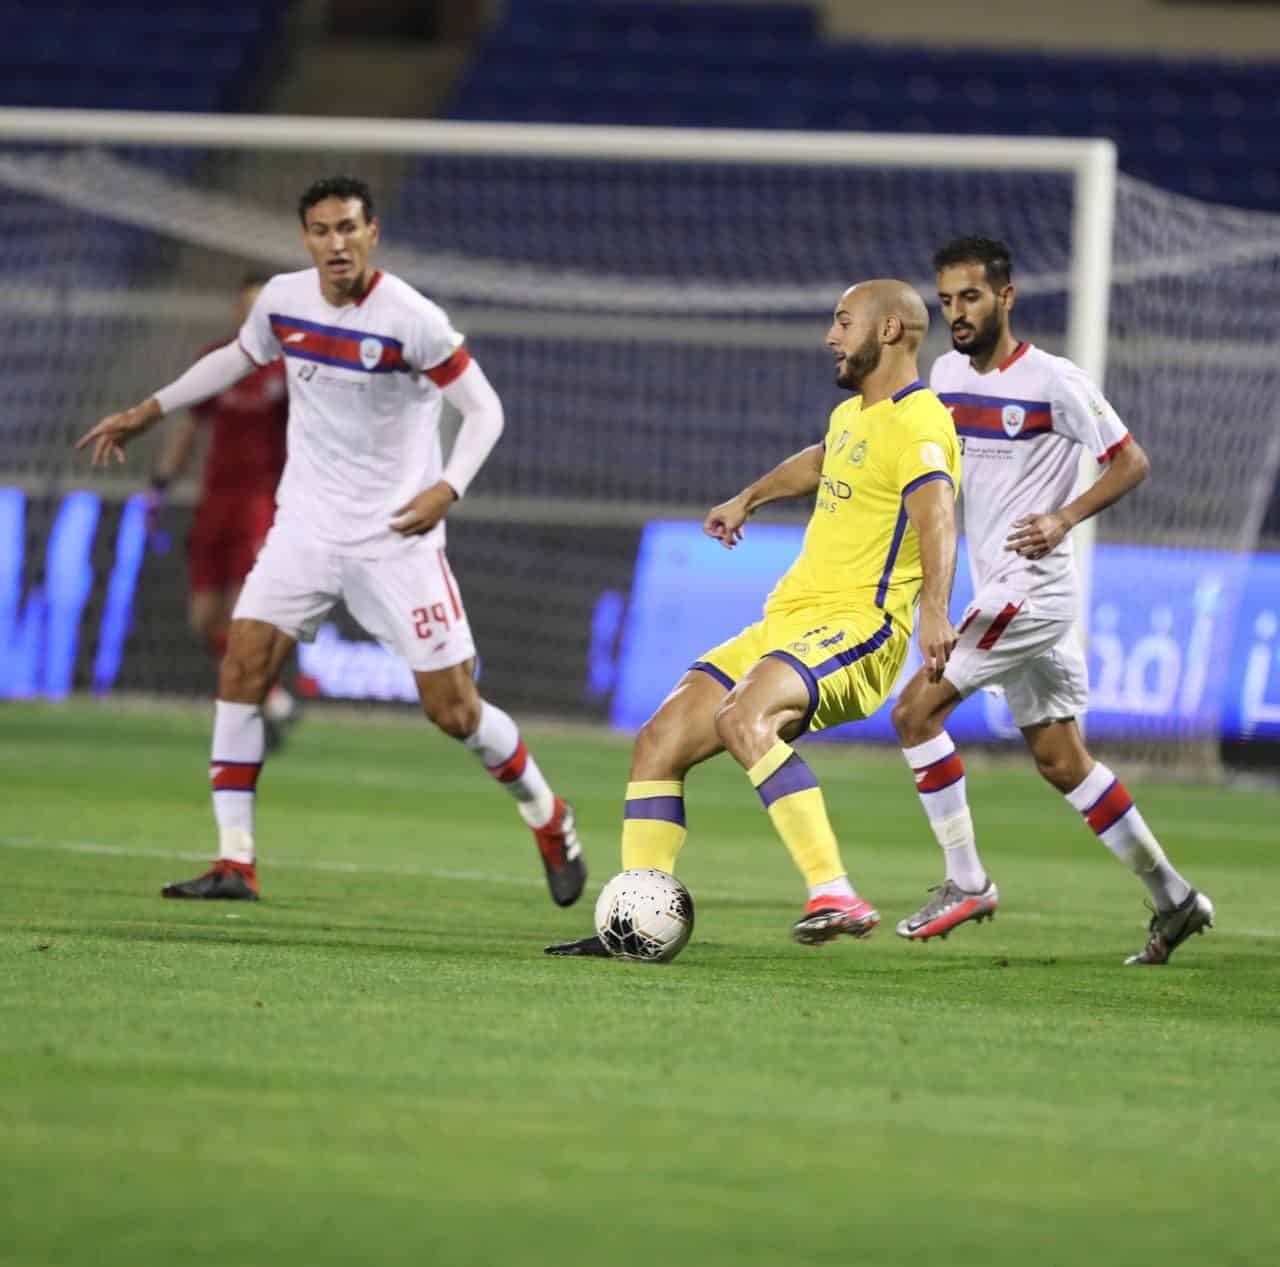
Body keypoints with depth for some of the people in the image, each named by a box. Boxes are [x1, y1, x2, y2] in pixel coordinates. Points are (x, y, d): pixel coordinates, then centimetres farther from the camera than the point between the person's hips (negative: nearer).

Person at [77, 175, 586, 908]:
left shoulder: (413, 320, -17)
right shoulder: (282, 300, -1)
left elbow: (484, 408, -11)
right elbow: (239, 358, 20)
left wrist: (447, 489, -27)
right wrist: (148, 412, 22)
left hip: (398, 536, -4)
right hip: (308, 525, 5)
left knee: (454, 710, -4)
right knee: (243, 668, -10)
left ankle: (549, 819, 23)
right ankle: (235, 863, -5)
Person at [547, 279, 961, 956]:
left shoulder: (916, 423, -12)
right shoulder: (852, 413, 19)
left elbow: (936, 516, -30)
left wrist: (933, 609, -46)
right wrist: (748, 499, 53)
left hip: (857, 623, -9)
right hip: (785, 621, 9)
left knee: (742, 720, -36)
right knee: (659, 740, -1)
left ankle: (835, 895, -39)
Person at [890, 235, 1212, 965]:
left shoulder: (1054, 382, -13)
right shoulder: (948, 374, 9)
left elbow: (1132, 463, -8)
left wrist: (1064, 519, -21)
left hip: (1034, 586, -8)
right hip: (998, 589, 8)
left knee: (917, 709, -14)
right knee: (1060, 760, 10)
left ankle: (967, 882, -6)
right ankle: (1174, 899, 18)